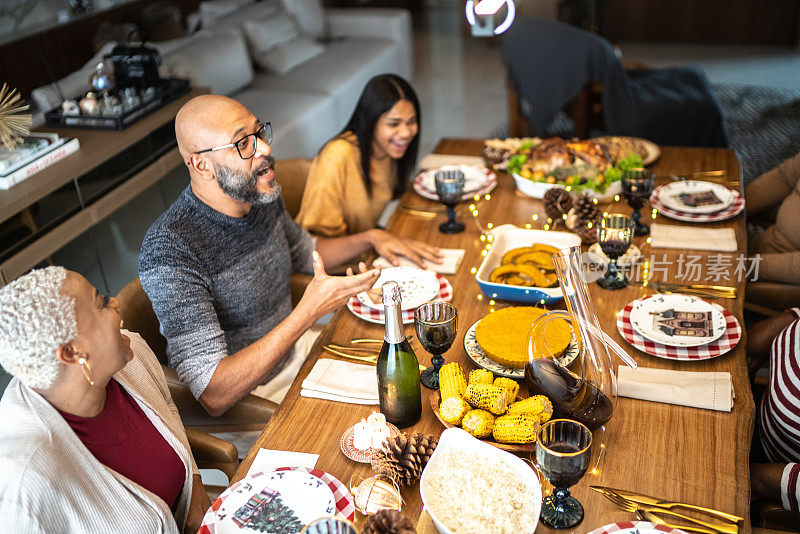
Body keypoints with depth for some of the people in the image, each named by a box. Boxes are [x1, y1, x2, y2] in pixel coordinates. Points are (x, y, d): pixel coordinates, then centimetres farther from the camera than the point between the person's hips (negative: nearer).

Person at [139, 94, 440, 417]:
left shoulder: (263, 197, -4)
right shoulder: (168, 250, -30)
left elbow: (307, 253, 20)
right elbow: (214, 396, -34)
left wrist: (369, 238, 4)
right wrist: (309, 311, -36)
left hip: (297, 350, 8)